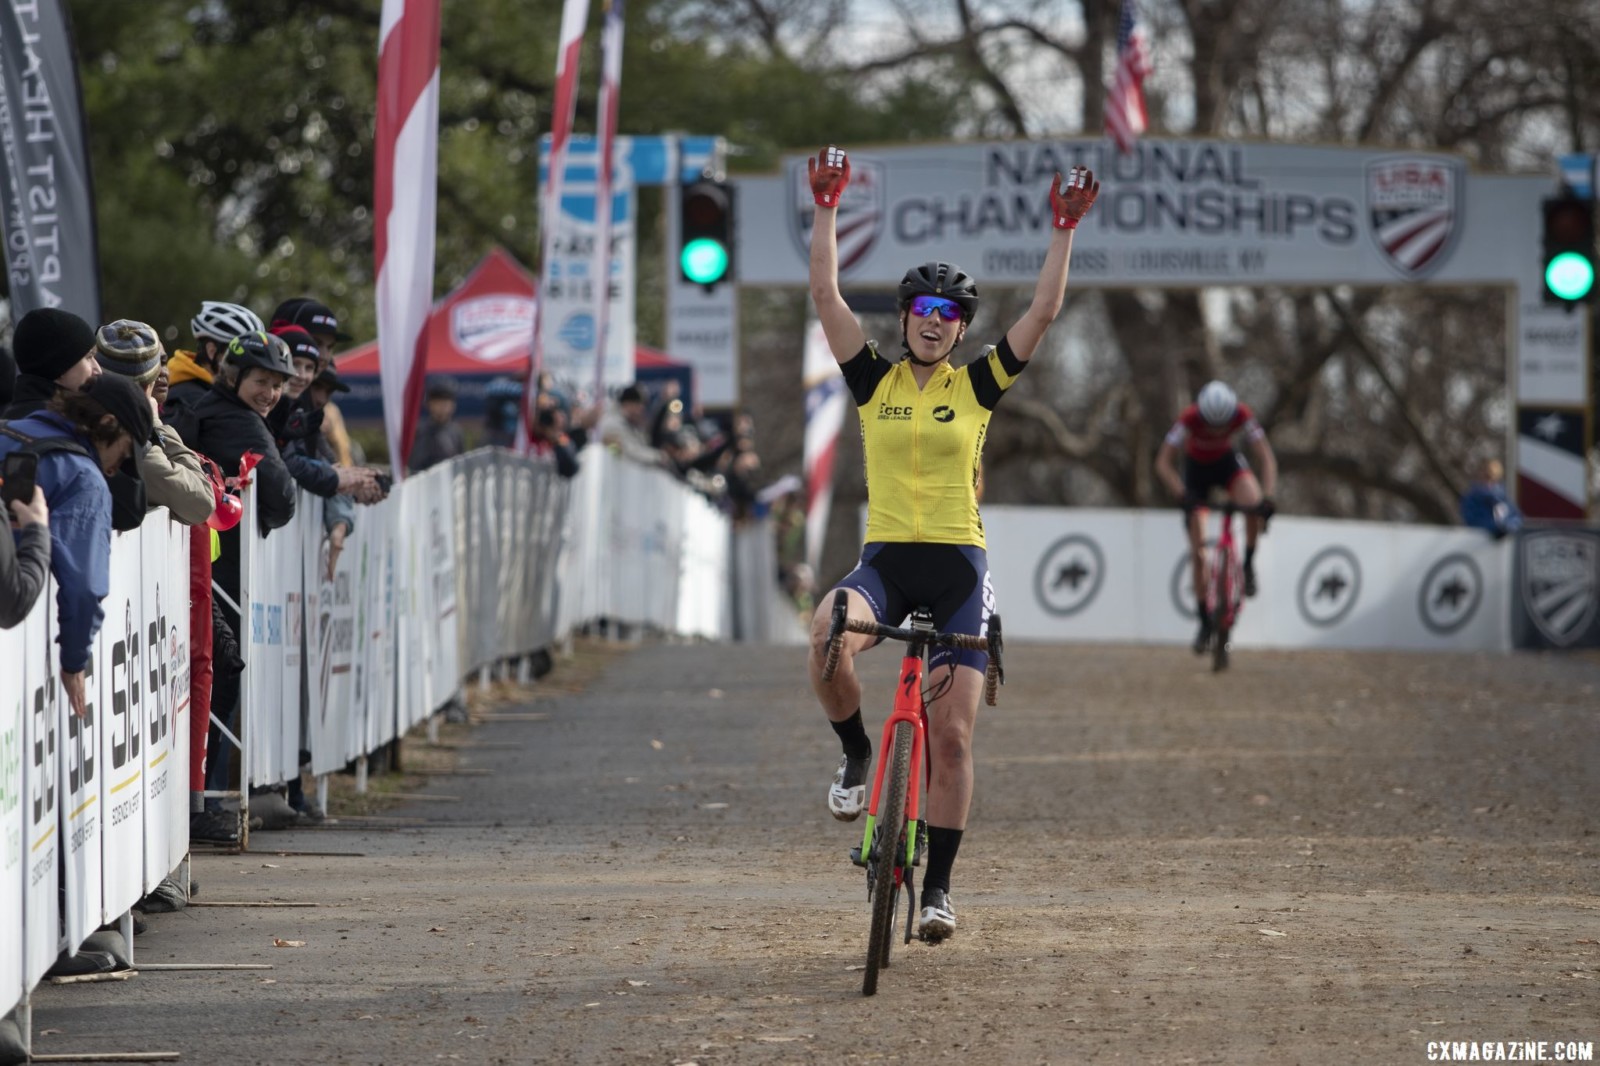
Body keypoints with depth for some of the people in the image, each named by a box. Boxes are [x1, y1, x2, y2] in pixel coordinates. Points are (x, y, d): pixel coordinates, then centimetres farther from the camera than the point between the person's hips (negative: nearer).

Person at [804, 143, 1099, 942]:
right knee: (827, 635, -34)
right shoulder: (874, 381, 6)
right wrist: (827, 210, -5)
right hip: (885, 560, 0)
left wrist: (1064, 231, -4)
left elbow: (1044, 312, 0)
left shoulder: (977, 386, 6)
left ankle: (938, 887, 8)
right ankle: (855, 755, -7)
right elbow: (826, 295, -1)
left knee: (952, 734, -4)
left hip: (956, 567, 0)